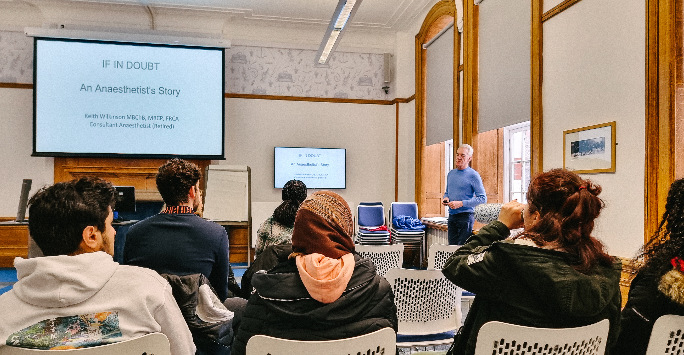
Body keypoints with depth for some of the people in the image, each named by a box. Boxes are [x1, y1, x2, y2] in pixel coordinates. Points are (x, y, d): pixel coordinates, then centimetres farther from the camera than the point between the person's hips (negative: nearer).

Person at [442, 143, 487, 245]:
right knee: (452, 245, 10)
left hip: (466, 217, -6)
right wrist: (445, 198, 2)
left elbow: (483, 199, -11)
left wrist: (461, 203, -18)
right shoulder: (451, 173, 13)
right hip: (452, 216, 6)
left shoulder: (473, 175, -7)